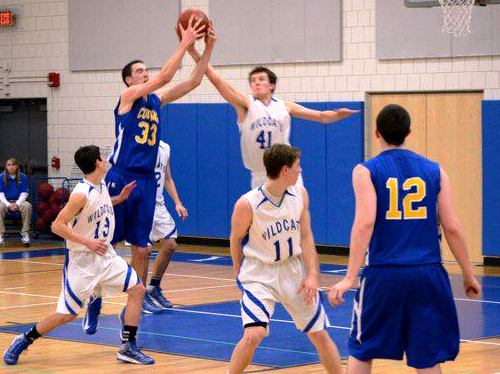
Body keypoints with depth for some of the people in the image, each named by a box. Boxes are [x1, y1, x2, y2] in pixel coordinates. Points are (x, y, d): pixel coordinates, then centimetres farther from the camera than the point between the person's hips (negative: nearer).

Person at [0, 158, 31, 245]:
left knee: (27, 206, -33)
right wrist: (8, 205, -20)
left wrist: (17, 204, -21)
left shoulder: (23, 177, 1)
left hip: (19, 202, 0)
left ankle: (25, 233, -26)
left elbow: (24, 194, -3)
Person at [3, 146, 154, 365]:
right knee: (67, 314, -3)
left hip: (105, 255, 8)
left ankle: (128, 348, 5)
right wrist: (88, 242, -24)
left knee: (137, 289, -1)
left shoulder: (101, 186, 4)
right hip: (82, 259, -8)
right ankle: (23, 341, 16)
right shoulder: (81, 194, -22)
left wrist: (119, 199, 12)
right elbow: (57, 226, -22)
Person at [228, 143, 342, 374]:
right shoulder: (247, 204, -21)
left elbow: (306, 237, 0)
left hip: (294, 269, 5)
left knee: (319, 333, 10)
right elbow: (236, 239, -4)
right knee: (253, 335, -21)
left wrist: (312, 274, -9)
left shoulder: (300, 195, -7)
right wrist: (239, 274, 6)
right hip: (259, 274, -4)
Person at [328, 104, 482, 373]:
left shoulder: (366, 171, -1)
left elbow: (365, 223, -13)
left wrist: (350, 277, -15)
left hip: (383, 273, -2)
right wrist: (469, 275, 13)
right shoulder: (434, 171, 7)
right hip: (427, 274, 2)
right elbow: (451, 227, 4)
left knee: (361, 352, 15)